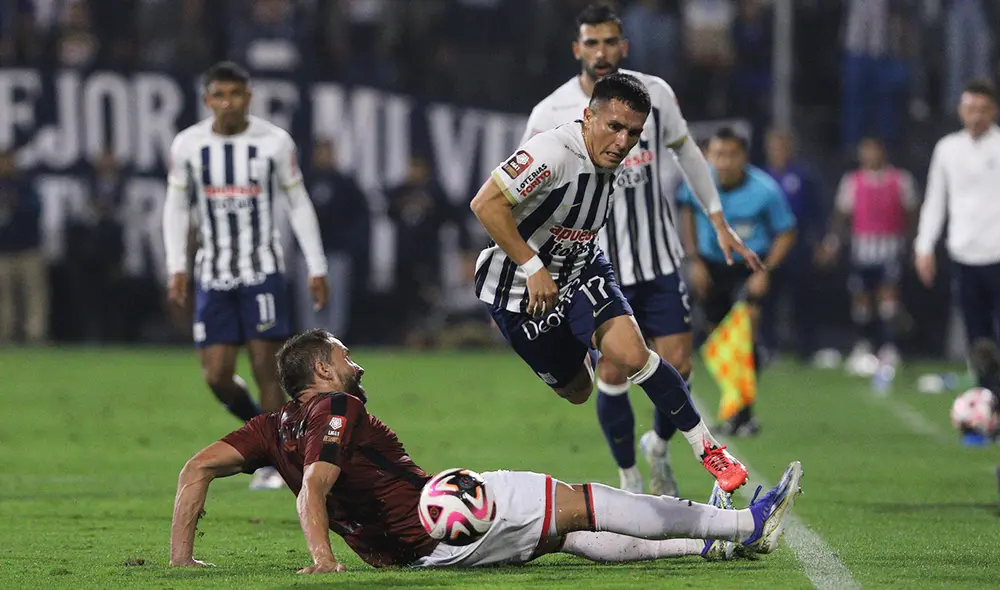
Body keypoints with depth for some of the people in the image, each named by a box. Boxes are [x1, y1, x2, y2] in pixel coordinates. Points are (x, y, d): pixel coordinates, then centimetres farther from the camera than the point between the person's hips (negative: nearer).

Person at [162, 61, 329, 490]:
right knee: (216, 376, -4)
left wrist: (317, 267, 3)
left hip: (263, 273, -2)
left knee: (267, 369, -7)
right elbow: (176, 206, 11)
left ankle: (274, 463, 2)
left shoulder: (275, 142, -3)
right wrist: (176, 266, 1)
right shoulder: (188, 145, 0)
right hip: (213, 276, 2)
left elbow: (299, 204, 5)